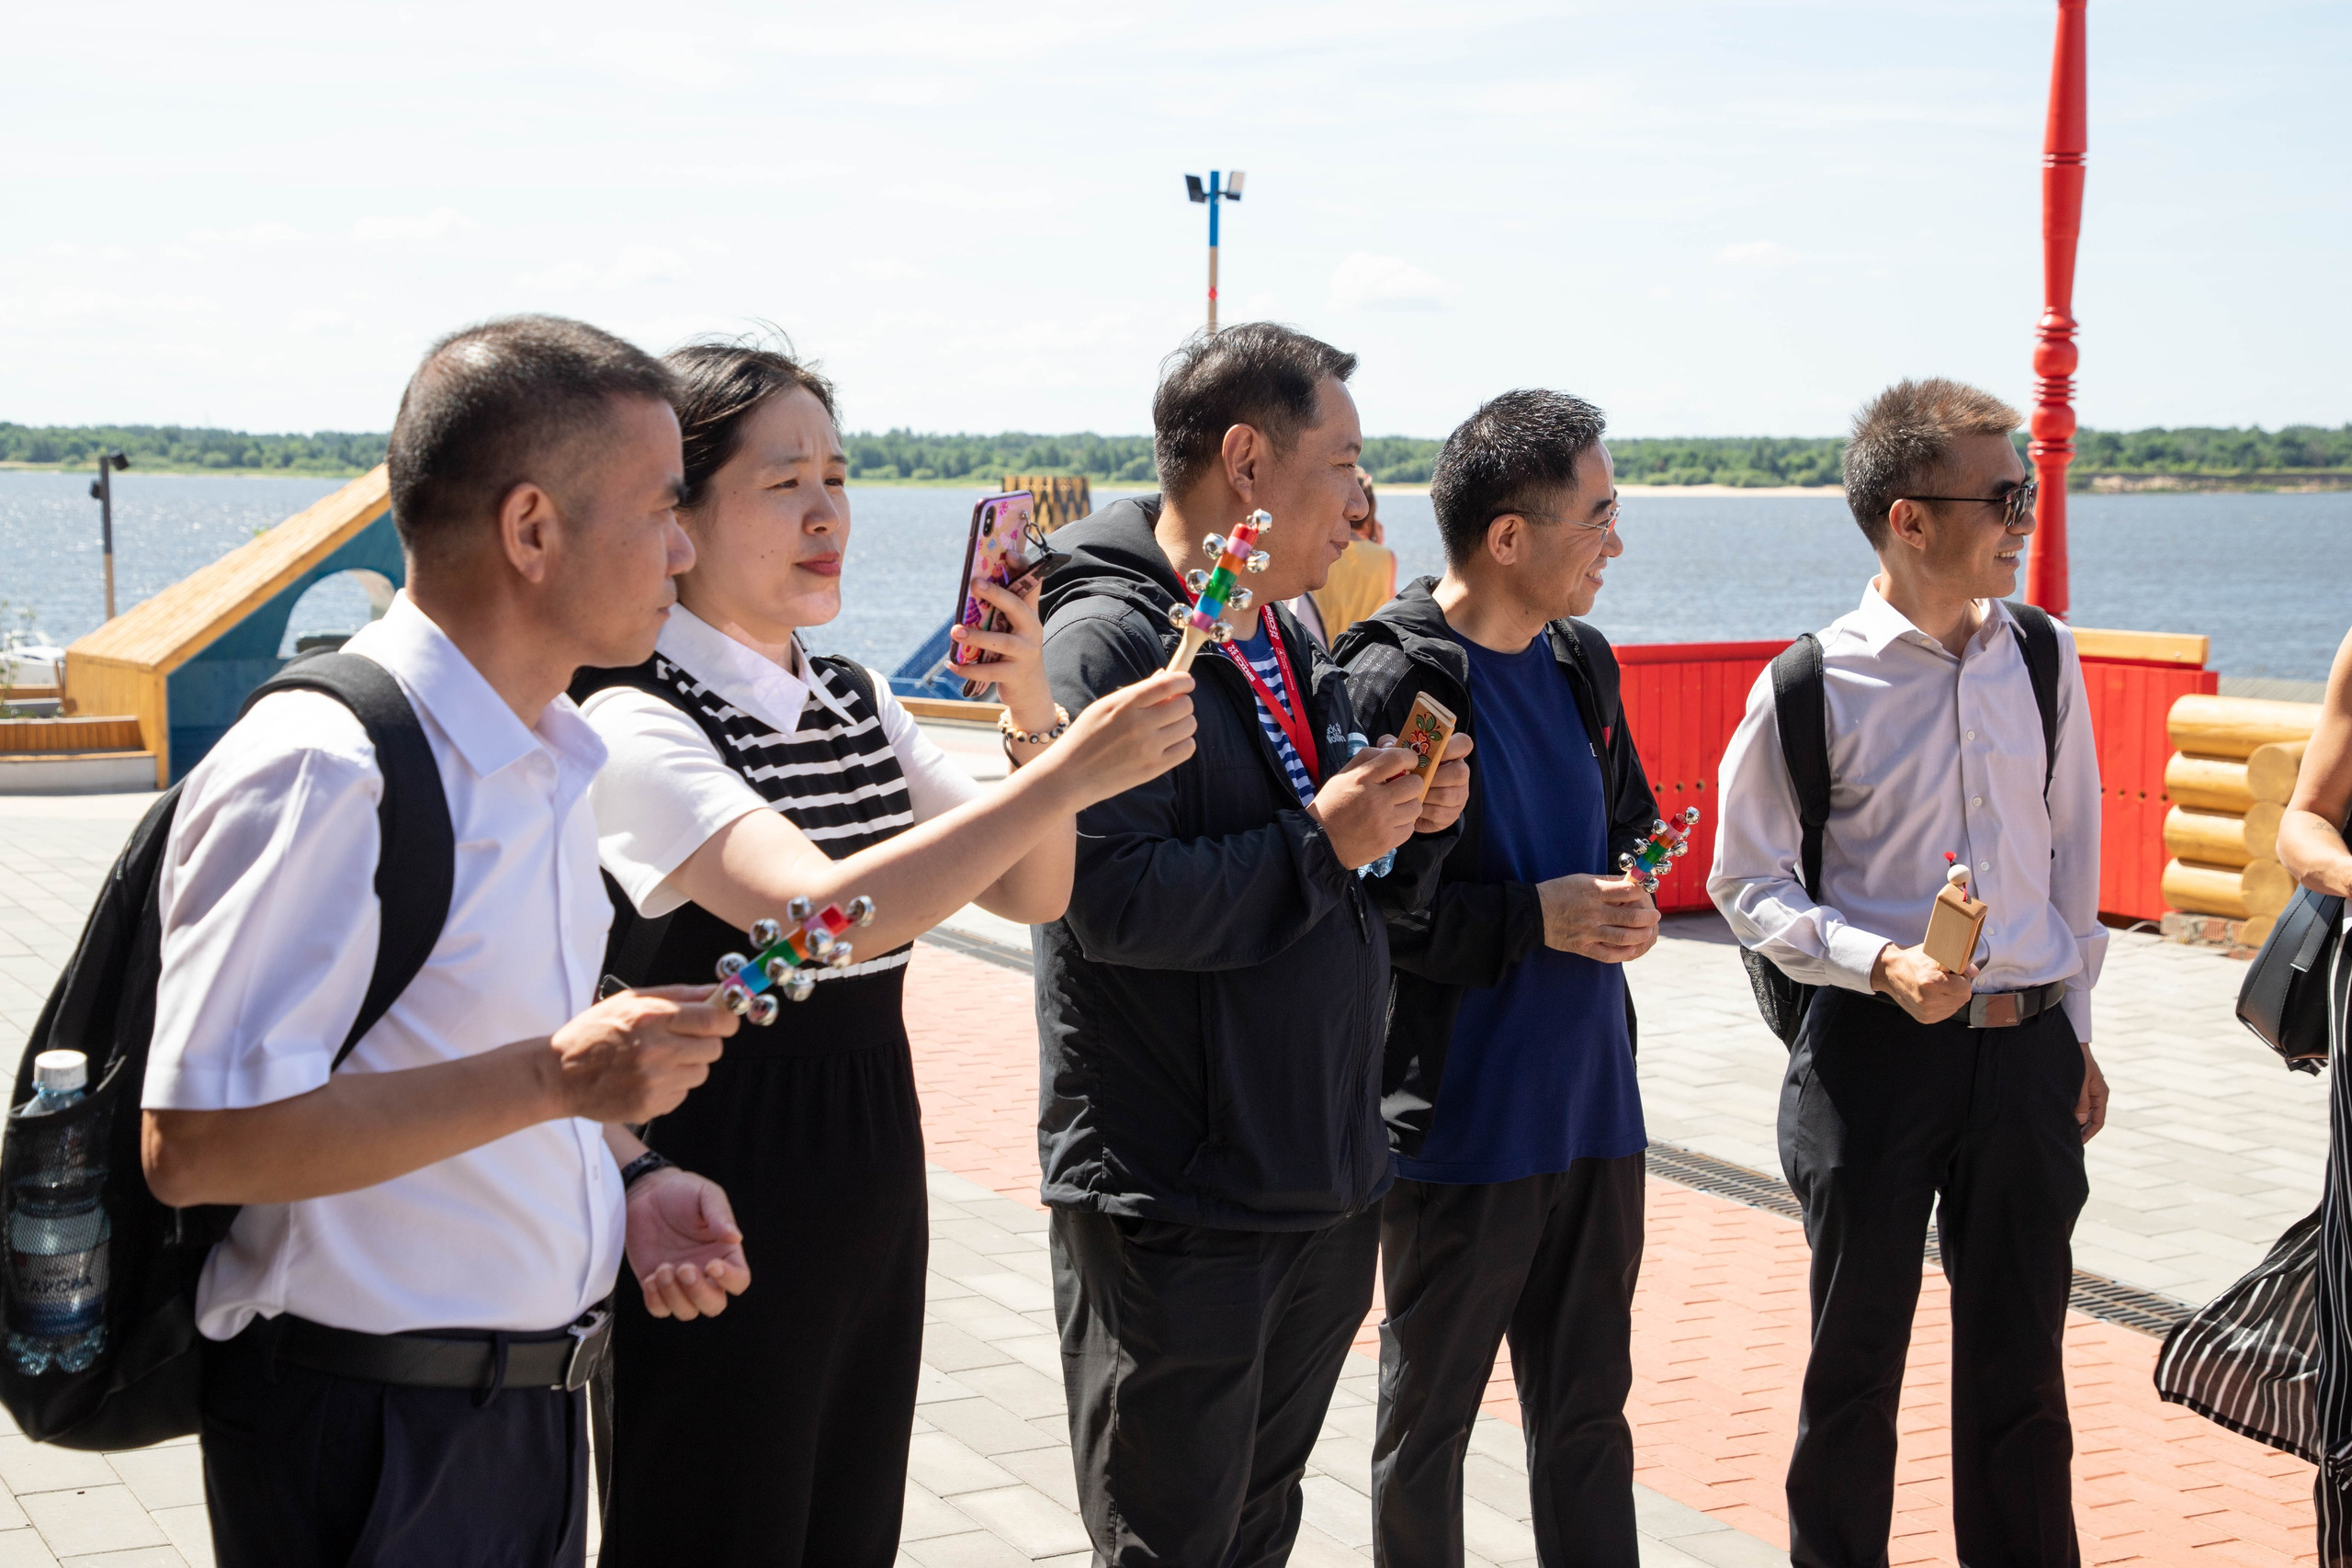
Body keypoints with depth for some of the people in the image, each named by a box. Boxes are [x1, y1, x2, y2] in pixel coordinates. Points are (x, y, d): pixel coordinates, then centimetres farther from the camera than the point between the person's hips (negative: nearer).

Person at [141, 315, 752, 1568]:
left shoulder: (545, 761, 10)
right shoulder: (321, 774, -22)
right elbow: (192, 1146, -27)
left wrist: (629, 1178, 2)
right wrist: (554, 1077, -29)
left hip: (530, 1406, 9)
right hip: (368, 1451, -9)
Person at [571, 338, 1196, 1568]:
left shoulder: (854, 702, 9)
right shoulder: (635, 720, -16)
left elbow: (1030, 893, 7)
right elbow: (818, 911, -31)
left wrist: (1032, 707, -9)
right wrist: (1067, 774, -32)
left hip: (875, 1177, 7)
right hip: (722, 1196, -7)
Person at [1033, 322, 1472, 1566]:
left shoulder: (1292, 646, 14)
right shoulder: (1107, 642, -16)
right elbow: (1116, 901, -27)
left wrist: (1402, 818, 1)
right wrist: (1321, 844, -20)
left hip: (1322, 1184, 9)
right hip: (1177, 1212, -9)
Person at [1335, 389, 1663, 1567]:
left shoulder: (1582, 664, 8)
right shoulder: (1392, 684, -16)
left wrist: (1626, 900, -1)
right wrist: (1533, 918, -19)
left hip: (1591, 1107, 7)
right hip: (1459, 1121, -7)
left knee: (1587, 1411, 17)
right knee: (1427, 1423, 9)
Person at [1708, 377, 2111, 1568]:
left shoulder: (2042, 662, 3)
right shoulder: (1811, 688, -10)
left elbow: (2071, 854, 13)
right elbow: (1747, 883, -5)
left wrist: (2073, 1028, 14)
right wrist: (1880, 965, -20)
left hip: (2026, 1051, 4)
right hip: (1874, 1051, -3)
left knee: (2020, 1358, 13)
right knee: (1857, 1351, 10)